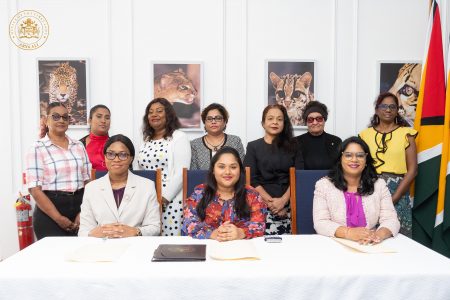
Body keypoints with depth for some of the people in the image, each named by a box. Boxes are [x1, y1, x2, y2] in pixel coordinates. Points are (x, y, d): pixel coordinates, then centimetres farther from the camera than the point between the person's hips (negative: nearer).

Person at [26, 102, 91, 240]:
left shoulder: (79, 146, 10)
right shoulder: (37, 149, -2)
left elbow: (87, 182, 8)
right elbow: (35, 189, -8)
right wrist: (58, 218, -12)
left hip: (79, 208, 4)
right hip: (49, 214, -3)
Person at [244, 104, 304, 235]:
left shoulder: (292, 145, 12)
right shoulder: (253, 146, 8)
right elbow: (252, 180, 1)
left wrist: (283, 200, -9)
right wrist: (271, 202, -9)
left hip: (290, 205, 1)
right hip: (263, 205, -1)